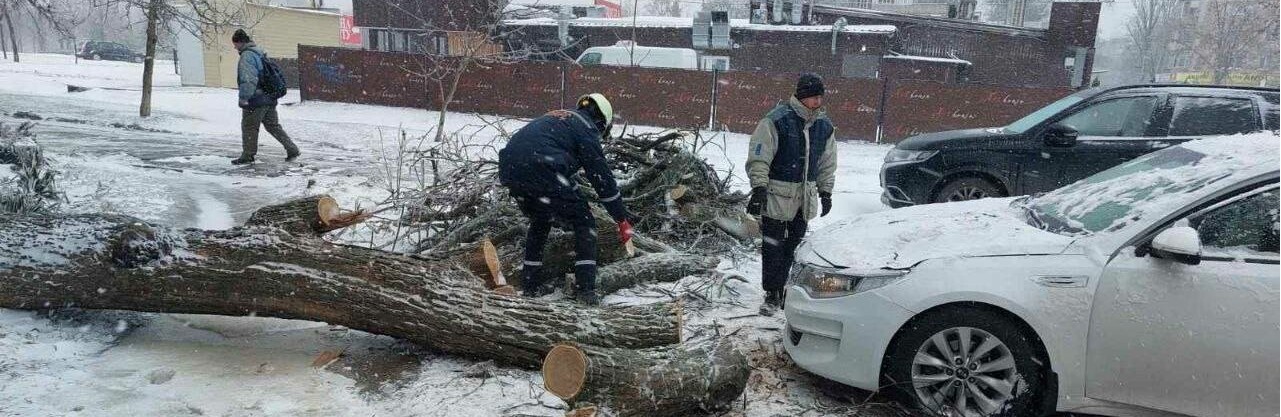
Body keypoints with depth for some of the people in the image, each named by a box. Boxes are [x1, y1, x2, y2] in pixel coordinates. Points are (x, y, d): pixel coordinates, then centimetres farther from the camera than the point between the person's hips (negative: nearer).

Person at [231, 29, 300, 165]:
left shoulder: (247, 56, -14)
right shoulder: (260, 53, 16)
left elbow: (248, 80, -23)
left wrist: (243, 98, -22)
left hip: (256, 100, -9)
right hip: (269, 99, 9)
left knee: (248, 127, 4)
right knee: (273, 126, 13)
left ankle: (247, 155, 13)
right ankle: (292, 150, 9)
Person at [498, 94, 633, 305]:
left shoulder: (555, 117, 31)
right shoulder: (586, 127, 7)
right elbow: (602, 177, 5)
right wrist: (622, 220, 11)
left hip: (509, 169, 8)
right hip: (540, 170, -8)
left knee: (540, 222, 29)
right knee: (584, 223, 6)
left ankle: (529, 286, 29)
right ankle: (585, 290, 0)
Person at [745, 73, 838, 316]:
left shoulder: (824, 126, 8)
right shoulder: (776, 120, -11)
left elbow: (827, 163, 18)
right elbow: (758, 158, -12)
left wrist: (825, 191, 15)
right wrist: (759, 188, -17)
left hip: (806, 197, 6)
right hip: (777, 195, -6)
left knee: (793, 246, 10)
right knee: (773, 247, -2)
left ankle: (780, 290, 23)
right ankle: (772, 294, 8)